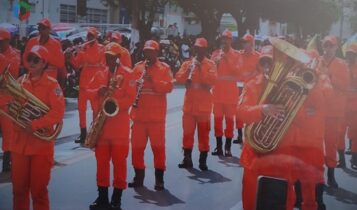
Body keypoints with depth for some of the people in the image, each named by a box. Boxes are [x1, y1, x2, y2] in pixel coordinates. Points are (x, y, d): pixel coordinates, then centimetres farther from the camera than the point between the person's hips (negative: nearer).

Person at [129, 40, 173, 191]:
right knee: (137, 145, 6)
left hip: (156, 114, -4)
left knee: (158, 146, -1)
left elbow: (169, 87, -10)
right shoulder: (137, 67, 13)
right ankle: (139, 176, 18)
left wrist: (153, 80, -21)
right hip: (138, 113, 4)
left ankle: (159, 178, 7)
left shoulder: (164, 68, 2)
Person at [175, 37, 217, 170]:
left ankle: (203, 161, 5)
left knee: (203, 133, 0)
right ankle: (187, 159, 15)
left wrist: (201, 68, -20)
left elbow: (212, 80, -15)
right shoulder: (187, 63, 10)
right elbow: (178, 79, -1)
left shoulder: (210, 64, 1)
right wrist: (187, 71, -17)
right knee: (187, 132, 6)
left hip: (204, 105, -3)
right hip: (189, 104, 3)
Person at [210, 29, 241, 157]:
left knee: (229, 118, -2)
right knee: (218, 118, 3)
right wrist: (216, 63, -14)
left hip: (231, 91, -2)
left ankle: (228, 147, 1)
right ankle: (219, 146, 9)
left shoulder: (236, 55, 4)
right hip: (218, 90, 2)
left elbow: (237, 70, -8)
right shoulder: (215, 53, 10)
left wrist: (227, 60, -15)